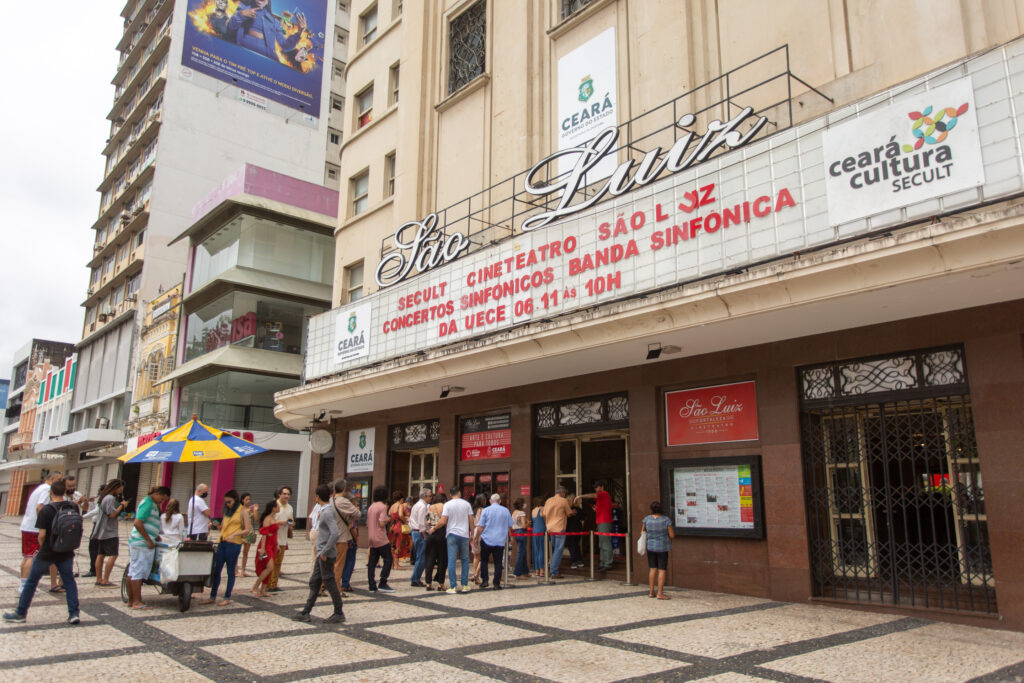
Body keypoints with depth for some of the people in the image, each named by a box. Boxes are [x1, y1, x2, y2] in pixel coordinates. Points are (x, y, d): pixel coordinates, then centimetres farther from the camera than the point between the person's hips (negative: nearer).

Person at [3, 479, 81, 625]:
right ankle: (74, 613, 3)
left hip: (47, 553, -3)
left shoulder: (46, 510, -14)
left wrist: (42, 547, 3)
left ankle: (20, 614, 24)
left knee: (31, 581, 14)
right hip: (66, 553, 3)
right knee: (69, 581, 9)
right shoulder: (73, 508, -2)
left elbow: (42, 535, -16)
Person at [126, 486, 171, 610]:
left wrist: (155, 536, 19)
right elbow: (137, 523, -22)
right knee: (138, 572, -7)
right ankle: (137, 602, -4)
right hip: (142, 543, -10)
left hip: (137, 542, 10)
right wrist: (149, 540, -19)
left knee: (132, 571, 12)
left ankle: (131, 600, 19)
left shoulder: (152, 504, 17)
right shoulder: (148, 503, -15)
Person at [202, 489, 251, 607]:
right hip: (222, 543, 6)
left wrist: (234, 534, -18)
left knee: (230, 571, 2)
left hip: (234, 544, -6)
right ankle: (212, 597, 15)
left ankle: (227, 598, 9)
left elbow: (247, 530, -8)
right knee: (216, 570, 6)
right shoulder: (227, 511, 17)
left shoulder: (242, 512, -2)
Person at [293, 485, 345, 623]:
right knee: (314, 582, 12)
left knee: (329, 582, -2)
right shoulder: (324, 511, 13)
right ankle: (306, 613, 18)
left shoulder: (327, 513, -18)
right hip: (322, 554, 10)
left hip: (326, 555, -10)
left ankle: (339, 613, 7)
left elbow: (334, 533, -27)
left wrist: (324, 551, -22)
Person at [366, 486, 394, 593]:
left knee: (372, 562, 7)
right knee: (388, 560, -1)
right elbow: (382, 523, -18)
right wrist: (388, 519, 0)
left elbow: (367, 524, 16)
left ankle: (372, 586, 6)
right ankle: (382, 584, -6)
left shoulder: (371, 507, 13)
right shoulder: (383, 507, -11)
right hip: (381, 539, -8)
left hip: (371, 539, 8)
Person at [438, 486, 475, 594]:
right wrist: (472, 533, 14)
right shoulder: (466, 504, 3)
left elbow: (443, 521, -11)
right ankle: (465, 585, 14)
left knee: (451, 561, 0)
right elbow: (471, 520, 3)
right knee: (465, 559, 13)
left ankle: (453, 587, -1)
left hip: (451, 534, -2)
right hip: (464, 534, 2)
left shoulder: (447, 505, -3)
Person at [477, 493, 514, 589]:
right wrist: (507, 536, 27)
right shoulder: (506, 510, 5)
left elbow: (481, 527, -2)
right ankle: (497, 583, 3)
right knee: (498, 562, 4)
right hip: (500, 541, 1)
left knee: (483, 560, 14)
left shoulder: (486, 510, -1)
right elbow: (510, 527, 11)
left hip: (487, 540, -1)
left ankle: (484, 580, 8)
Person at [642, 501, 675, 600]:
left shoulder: (647, 519, -5)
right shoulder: (666, 520, -13)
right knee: (662, 570, 1)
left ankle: (651, 592, 16)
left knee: (653, 569, 13)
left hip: (650, 547, 3)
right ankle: (660, 593, 0)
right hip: (662, 548, -3)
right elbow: (672, 535, -11)